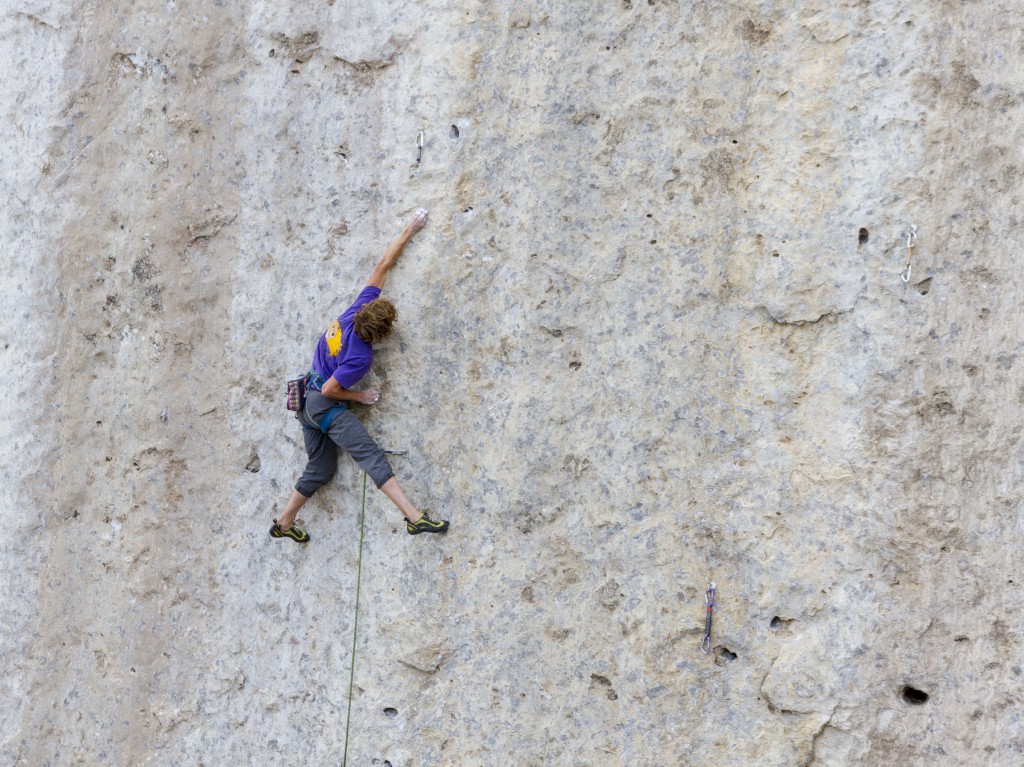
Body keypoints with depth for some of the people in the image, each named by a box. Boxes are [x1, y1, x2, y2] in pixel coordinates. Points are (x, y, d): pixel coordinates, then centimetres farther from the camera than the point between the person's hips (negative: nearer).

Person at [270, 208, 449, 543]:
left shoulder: (357, 310, -8)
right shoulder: (361, 357, -27)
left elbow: (381, 267, -2)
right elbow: (330, 389, -21)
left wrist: (408, 231, 1)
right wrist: (360, 396, -6)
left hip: (308, 400, 9)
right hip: (324, 403, -9)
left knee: (320, 469, 17)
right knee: (371, 455, -18)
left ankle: (284, 523, 25)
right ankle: (415, 517, -29)